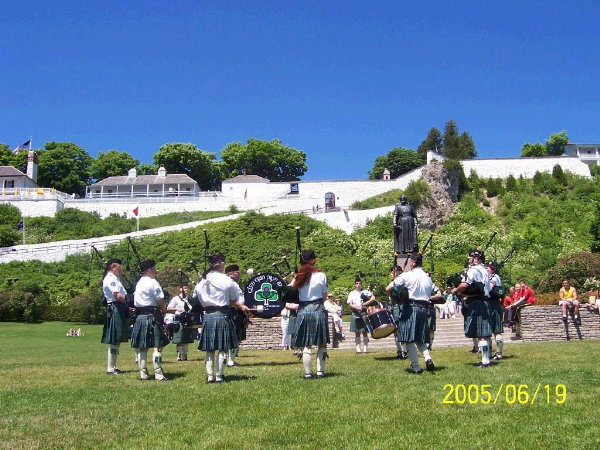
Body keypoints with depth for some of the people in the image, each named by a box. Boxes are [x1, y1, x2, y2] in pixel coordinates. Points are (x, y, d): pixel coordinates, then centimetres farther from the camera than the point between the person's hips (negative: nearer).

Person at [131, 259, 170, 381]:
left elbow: (136, 302, 14)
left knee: (142, 347, 10)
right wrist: (164, 310, 8)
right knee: (158, 346, -4)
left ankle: (143, 373, 12)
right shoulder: (153, 282, -11)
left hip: (140, 316, 8)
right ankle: (158, 374, -6)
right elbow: (160, 301, -13)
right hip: (152, 316, -8)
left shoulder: (139, 283, 14)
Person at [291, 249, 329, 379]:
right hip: (317, 310, -2)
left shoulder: (298, 276, 2)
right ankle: (320, 371, 6)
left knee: (306, 345, 6)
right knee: (322, 343, 9)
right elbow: (325, 296, 0)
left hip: (302, 311, 2)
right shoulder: (320, 275, -6)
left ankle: (307, 373, 4)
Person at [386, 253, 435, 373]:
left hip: (410, 308, -6)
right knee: (420, 339, 17)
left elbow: (388, 289, -7)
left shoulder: (406, 275, -6)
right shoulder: (428, 277, 11)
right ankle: (428, 358, -4)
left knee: (410, 339, -1)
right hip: (424, 308, 6)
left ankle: (415, 366, -3)